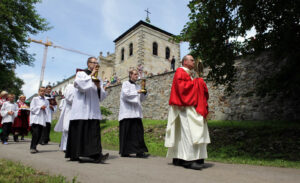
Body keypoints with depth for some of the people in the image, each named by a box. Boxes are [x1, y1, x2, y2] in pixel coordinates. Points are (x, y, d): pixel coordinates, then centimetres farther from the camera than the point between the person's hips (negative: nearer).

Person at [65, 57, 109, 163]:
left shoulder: (98, 79, 20)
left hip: (93, 110, 5)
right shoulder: (81, 74, 6)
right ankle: (73, 155, 15)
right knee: (78, 131, 0)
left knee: (95, 131, -6)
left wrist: (99, 87, -5)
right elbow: (79, 84, -17)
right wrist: (91, 75, -11)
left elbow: (102, 96, 14)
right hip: (81, 109, -4)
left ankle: (96, 155, -9)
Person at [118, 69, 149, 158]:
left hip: (136, 113, 6)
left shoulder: (138, 86, 19)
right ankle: (124, 152, 11)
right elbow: (126, 94, -12)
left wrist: (143, 93, 0)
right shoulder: (125, 84, 2)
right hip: (127, 113, -6)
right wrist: (137, 92, -13)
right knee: (126, 133, 0)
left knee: (138, 132, 0)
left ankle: (139, 151, 2)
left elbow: (141, 99, 17)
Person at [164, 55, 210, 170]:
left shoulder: (188, 74, 26)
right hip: (185, 107, -10)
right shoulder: (180, 72, -3)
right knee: (188, 132, -14)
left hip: (189, 107, 10)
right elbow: (181, 87, -18)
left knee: (182, 134, 8)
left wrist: (200, 85, 10)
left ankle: (178, 158, 13)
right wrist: (195, 82, -9)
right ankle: (189, 160, -12)